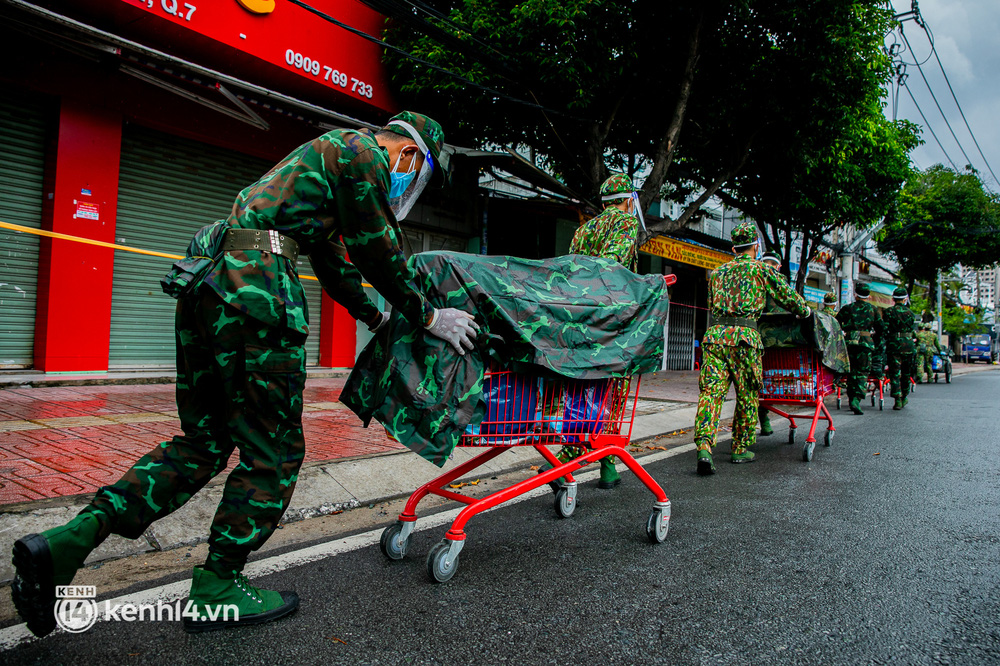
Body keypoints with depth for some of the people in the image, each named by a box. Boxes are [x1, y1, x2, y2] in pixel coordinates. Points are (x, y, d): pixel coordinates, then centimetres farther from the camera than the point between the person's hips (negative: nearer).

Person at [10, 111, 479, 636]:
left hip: (207, 282, 10)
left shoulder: (325, 156, 33)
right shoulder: (362, 150, 3)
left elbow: (334, 260, 37)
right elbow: (379, 253, -3)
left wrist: (378, 317, 44)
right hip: (256, 285, -10)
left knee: (204, 440, 14)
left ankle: (68, 540, 6)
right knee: (274, 450, 1)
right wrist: (428, 317, 7)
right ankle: (216, 589, 12)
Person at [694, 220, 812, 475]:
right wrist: (806, 311, 37)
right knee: (747, 396, 10)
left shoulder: (718, 273, 23)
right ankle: (741, 449, 19)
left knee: (710, 392, -5)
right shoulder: (762, 270, 11)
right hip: (744, 335, -3)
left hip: (715, 333, 3)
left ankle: (704, 446, -23)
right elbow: (788, 298, 17)